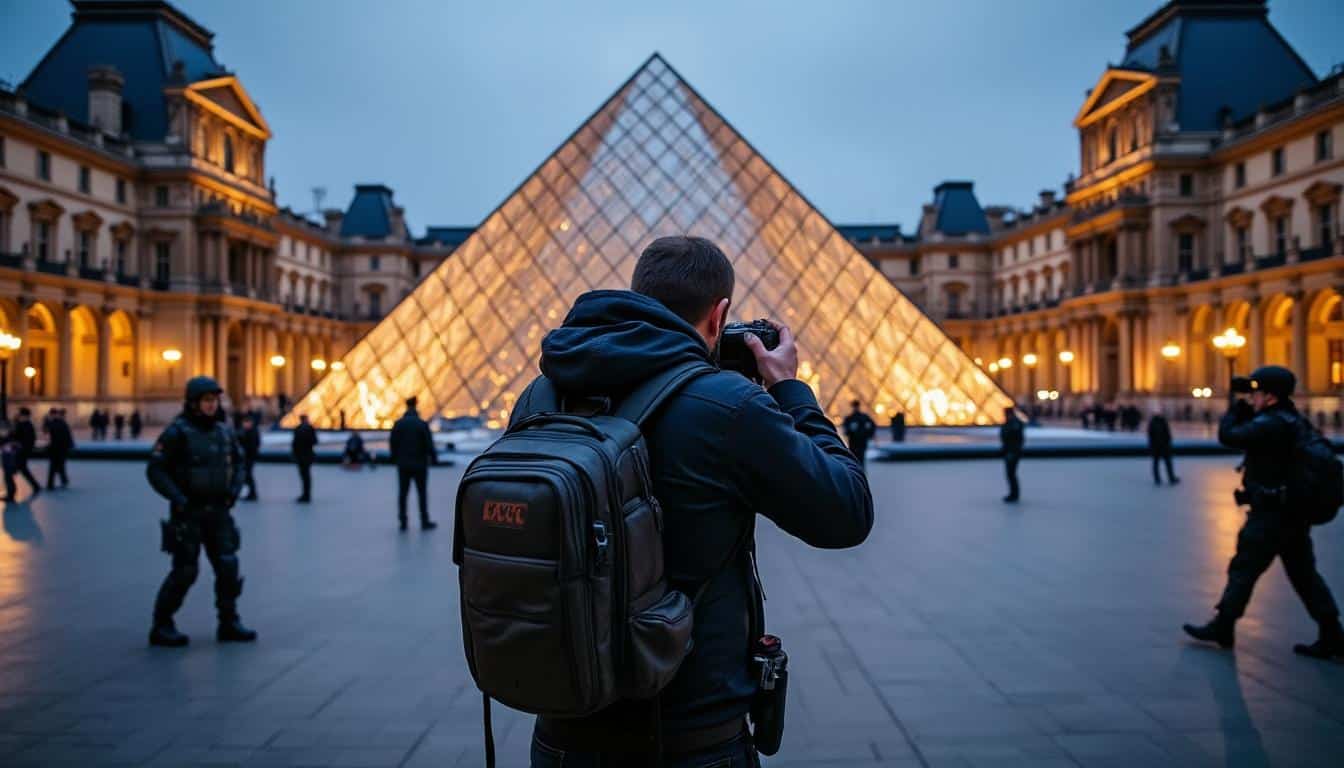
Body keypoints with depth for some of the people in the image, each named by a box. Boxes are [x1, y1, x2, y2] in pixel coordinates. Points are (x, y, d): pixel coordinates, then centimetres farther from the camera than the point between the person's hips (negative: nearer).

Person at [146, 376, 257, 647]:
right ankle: (161, 627, 10)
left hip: (217, 511, 5)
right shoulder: (177, 432, -12)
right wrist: (178, 499, -21)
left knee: (228, 566, 0)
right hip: (188, 511, -5)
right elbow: (155, 470, -12)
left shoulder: (223, 430, 7)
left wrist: (235, 489, 1)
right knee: (184, 572, -4)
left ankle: (229, 624, 9)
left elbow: (238, 462, 18)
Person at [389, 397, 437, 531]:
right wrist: (434, 458, 5)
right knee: (422, 493, 5)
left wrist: (395, 458, 13)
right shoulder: (422, 424, -10)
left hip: (403, 464, 2)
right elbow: (429, 444, -9)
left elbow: (392, 443, -1)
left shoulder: (398, 424, -3)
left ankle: (402, 522, 8)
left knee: (402, 493, 9)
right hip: (419, 464, -2)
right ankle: (425, 522, 7)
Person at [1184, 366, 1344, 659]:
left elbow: (1228, 437, -20)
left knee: (1243, 570, 2)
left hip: (1270, 514, -9)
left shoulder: (1271, 424, -19)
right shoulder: (1292, 421, 12)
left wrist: (1233, 411, -3)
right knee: (1304, 574, 11)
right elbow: (1251, 436, 22)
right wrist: (1245, 413, 9)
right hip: (1295, 513, 9)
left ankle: (1222, 628, 12)